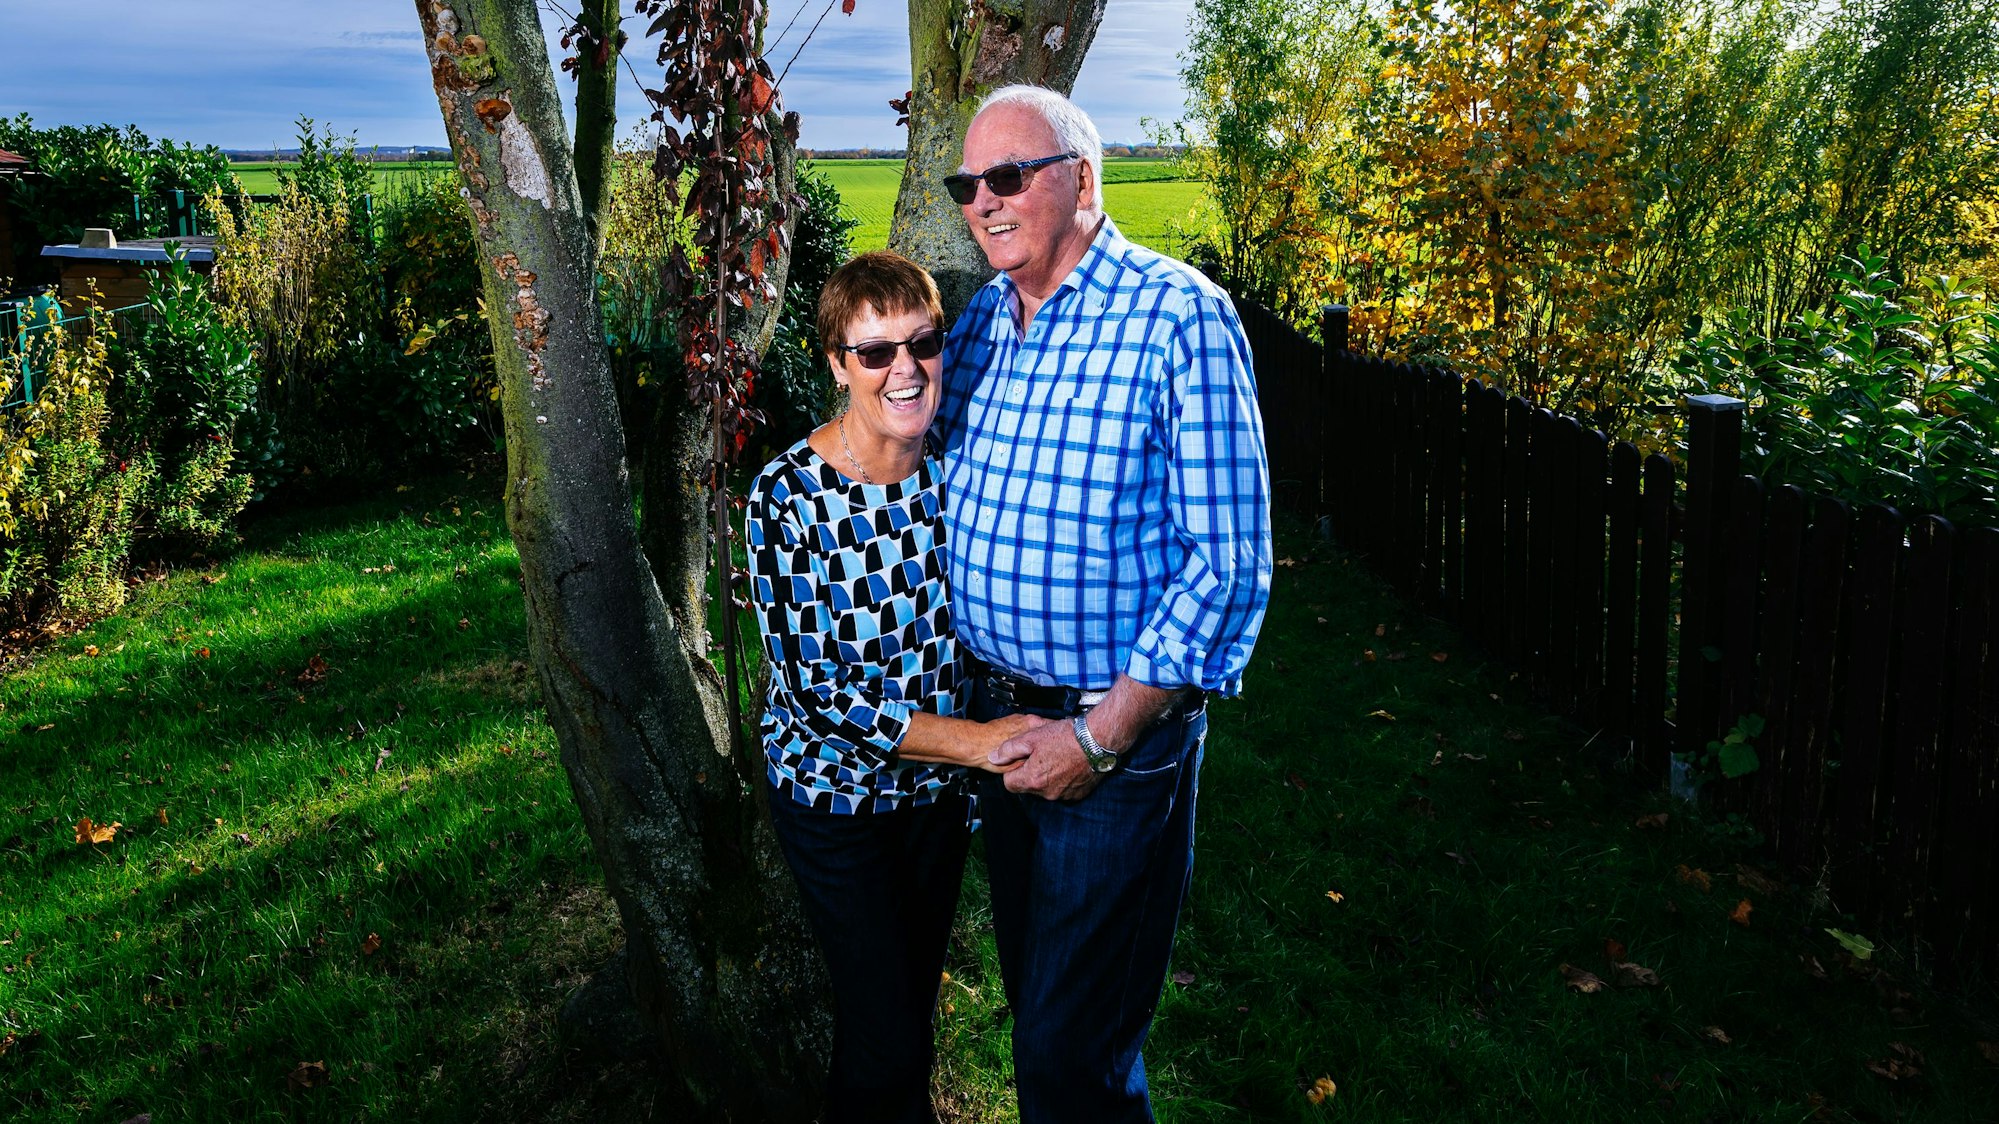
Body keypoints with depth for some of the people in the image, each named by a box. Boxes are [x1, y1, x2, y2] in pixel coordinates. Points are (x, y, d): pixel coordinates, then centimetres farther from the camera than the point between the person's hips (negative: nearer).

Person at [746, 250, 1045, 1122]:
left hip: (939, 785, 4)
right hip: (837, 792, -4)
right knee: (884, 1045, 3)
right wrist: (974, 740, -27)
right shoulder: (788, 495, -22)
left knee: (917, 995, 23)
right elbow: (812, 687, -23)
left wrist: (1008, 740, -3)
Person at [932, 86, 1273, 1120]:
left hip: (1119, 731, -6)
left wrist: (1102, 735, -19)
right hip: (993, 715, 7)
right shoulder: (979, 320, 6)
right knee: (1031, 995, 22)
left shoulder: (1177, 316, -15)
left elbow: (1230, 561, -18)